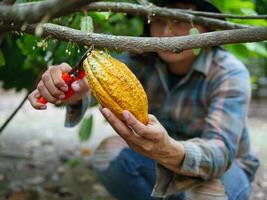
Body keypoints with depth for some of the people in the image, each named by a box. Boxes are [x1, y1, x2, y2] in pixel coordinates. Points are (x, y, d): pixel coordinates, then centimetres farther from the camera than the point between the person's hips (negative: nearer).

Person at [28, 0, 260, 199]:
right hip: (163, 164, 4)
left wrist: (171, 152, -59)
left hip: (225, 173, -3)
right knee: (109, 152, -20)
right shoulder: (143, 58, -13)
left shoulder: (230, 74, -25)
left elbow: (220, 152, -38)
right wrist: (74, 92, -56)